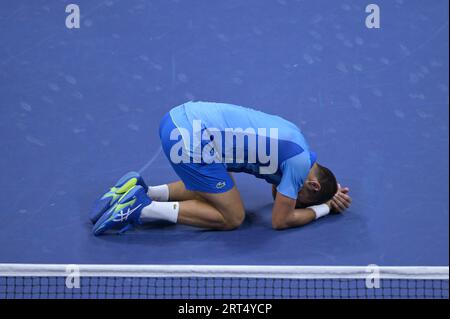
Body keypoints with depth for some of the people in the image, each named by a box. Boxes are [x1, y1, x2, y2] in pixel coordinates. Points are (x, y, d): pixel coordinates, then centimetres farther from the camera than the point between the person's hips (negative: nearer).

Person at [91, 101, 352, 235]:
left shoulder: (295, 143, 21)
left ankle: (140, 191, 14)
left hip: (180, 117, 9)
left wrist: (330, 195, 25)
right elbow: (281, 220, 2)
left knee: (210, 190, 30)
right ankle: (143, 209, -4)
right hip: (191, 140, -9)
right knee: (232, 217, 5)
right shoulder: (300, 161, -4)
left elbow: (279, 189, 35)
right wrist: (324, 208, 16)